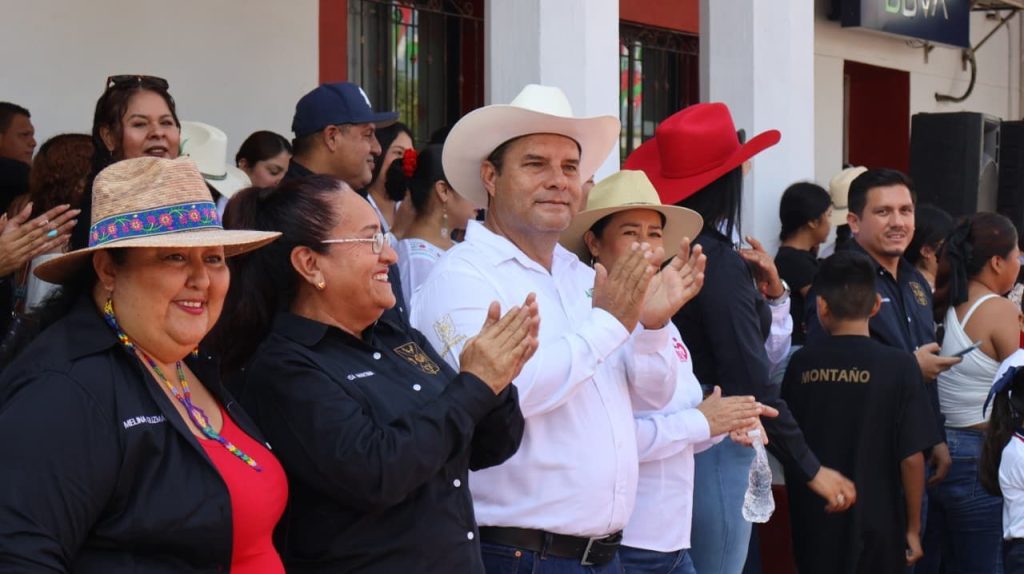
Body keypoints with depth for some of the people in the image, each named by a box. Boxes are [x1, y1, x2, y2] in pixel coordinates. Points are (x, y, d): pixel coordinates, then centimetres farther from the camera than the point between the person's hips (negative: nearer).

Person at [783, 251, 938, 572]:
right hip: (877, 527, -2)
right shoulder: (898, 366, -11)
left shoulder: (801, 364, -3)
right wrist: (913, 528, 0)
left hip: (813, 525, 3)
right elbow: (911, 458, -11)